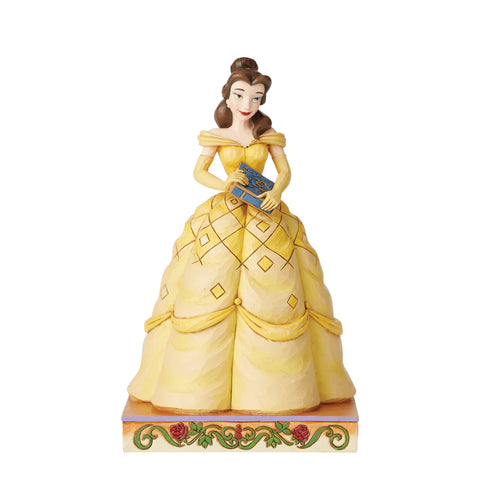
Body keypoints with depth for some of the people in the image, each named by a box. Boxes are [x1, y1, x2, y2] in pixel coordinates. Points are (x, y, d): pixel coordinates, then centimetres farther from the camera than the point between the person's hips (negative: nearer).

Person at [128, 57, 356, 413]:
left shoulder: (269, 135, 4)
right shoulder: (216, 137, 2)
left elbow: (286, 171, 7)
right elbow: (199, 173, 7)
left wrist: (276, 192, -14)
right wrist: (223, 184, -12)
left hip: (265, 218, 1)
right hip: (223, 217, -1)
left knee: (272, 296, -2)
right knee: (208, 293, -4)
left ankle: (269, 382, 12)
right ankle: (204, 381, 11)